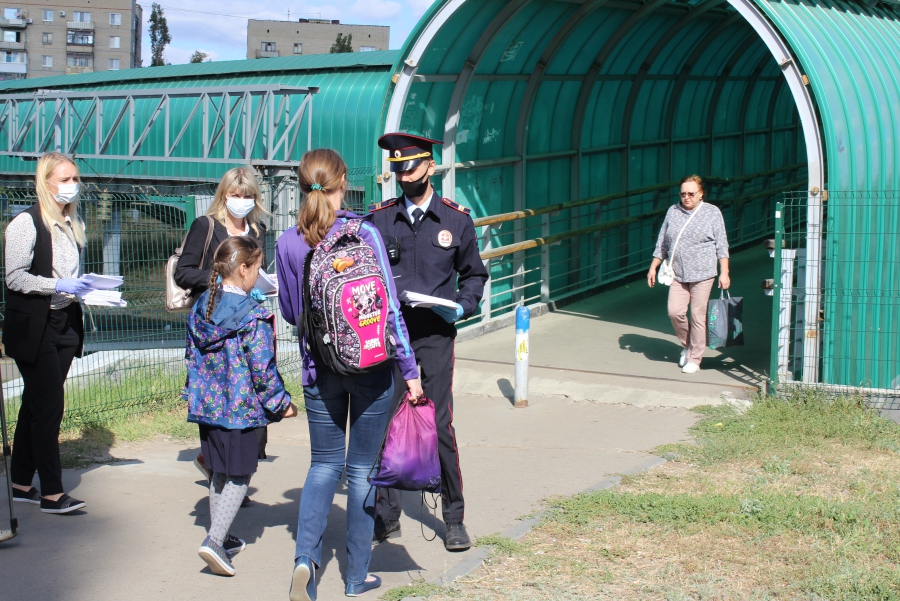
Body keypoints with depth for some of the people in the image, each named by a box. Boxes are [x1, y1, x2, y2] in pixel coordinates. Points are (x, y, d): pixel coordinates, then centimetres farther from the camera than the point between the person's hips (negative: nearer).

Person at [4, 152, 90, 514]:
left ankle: (22, 484, 21)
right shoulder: (26, 223, -11)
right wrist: (59, 285, -21)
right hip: (32, 327, -7)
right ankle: (52, 494, -1)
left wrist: (85, 289, 4)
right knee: (49, 405, -7)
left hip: (64, 324, 7)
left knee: (36, 404, 12)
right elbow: (14, 278, -14)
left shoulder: (74, 224, 13)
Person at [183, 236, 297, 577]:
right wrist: (281, 404, -5)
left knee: (219, 474, 19)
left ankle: (220, 538, 28)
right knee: (239, 476, 3)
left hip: (207, 405, 7)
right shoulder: (253, 317, -17)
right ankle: (215, 541, -8)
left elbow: (192, 357, 12)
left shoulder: (200, 308, 4)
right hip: (240, 408, -7)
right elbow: (262, 369, -17)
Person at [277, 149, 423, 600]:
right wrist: (410, 370, -4)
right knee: (363, 467, 9)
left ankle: (305, 554, -7)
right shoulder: (364, 233, -10)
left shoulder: (288, 244, -2)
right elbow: (389, 307, -9)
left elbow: (290, 311, 8)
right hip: (370, 367, -2)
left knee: (325, 464, 16)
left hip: (319, 369, 2)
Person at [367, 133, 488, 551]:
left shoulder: (456, 220, 5)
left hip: (435, 334, -1)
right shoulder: (378, 218, 6)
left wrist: (462, 307, -4)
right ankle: (387, 513, 15)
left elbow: (474, 274, 14)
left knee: (441, 425, -3)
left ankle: (454, 518, 9)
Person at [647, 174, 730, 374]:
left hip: (702, 274, -3)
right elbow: (662, 243, 15)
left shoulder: (712, 213, 1)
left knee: (698, 316, -1)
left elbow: (721, 245, 0)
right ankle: (687, 345, 19)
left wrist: (724, 272, -6)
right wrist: (653, 267, 11)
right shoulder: (673, 212, 9)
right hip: (678, 275, 3)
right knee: (674, 312, -7)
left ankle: (694, 359, 10)